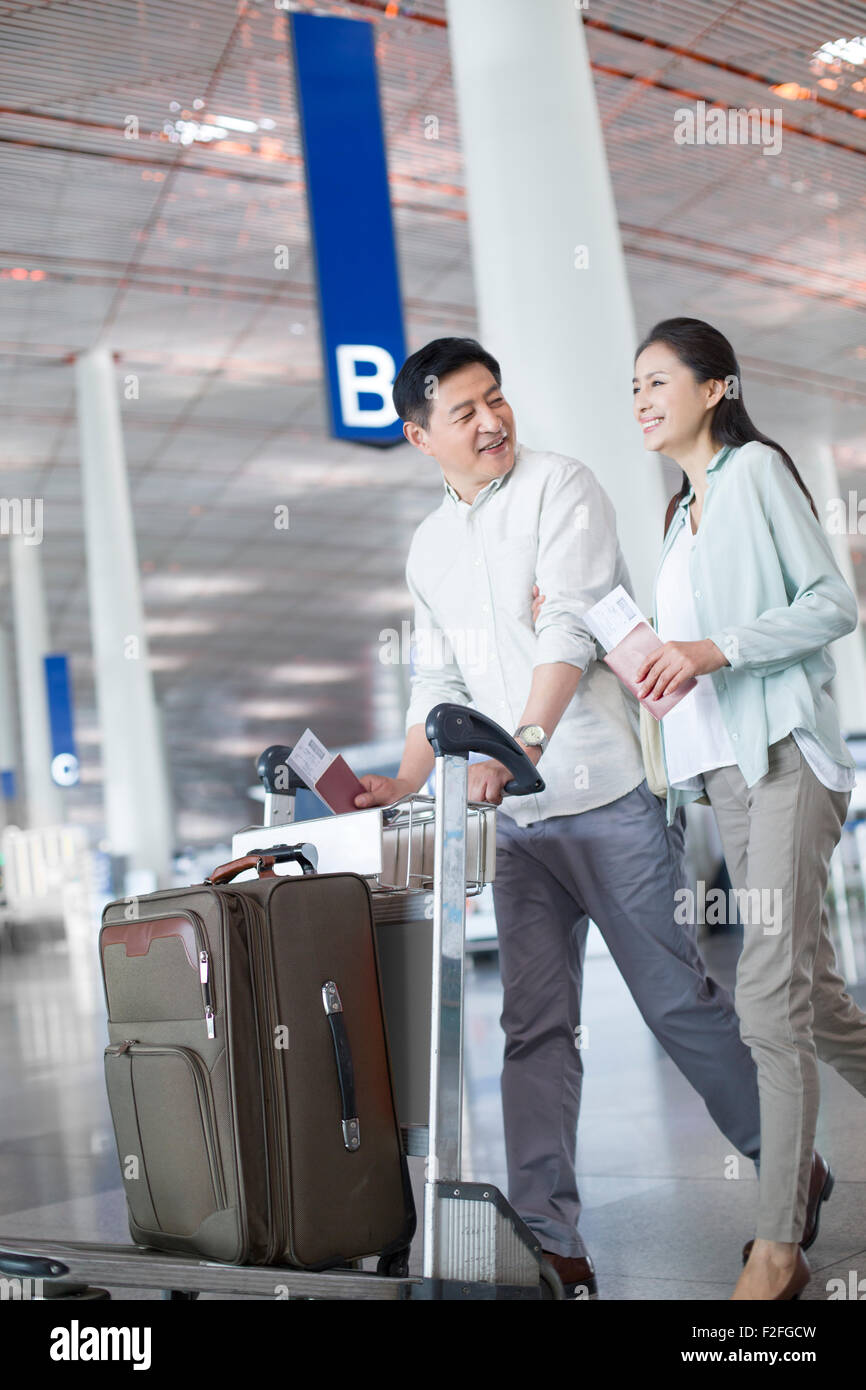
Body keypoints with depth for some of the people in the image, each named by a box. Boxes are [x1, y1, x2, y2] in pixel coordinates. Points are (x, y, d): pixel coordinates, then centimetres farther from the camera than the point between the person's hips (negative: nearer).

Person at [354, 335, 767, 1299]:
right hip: (517, 819, 6)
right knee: (534, 1027, 4)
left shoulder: (559, 488, -4)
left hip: (609, 796, -5)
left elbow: (571, 629, -18)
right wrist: (406, 782, 6)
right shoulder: (428, 549, 15)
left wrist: (527, 740, -31)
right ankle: (549, 1244, 10)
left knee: (678, 997, 3)